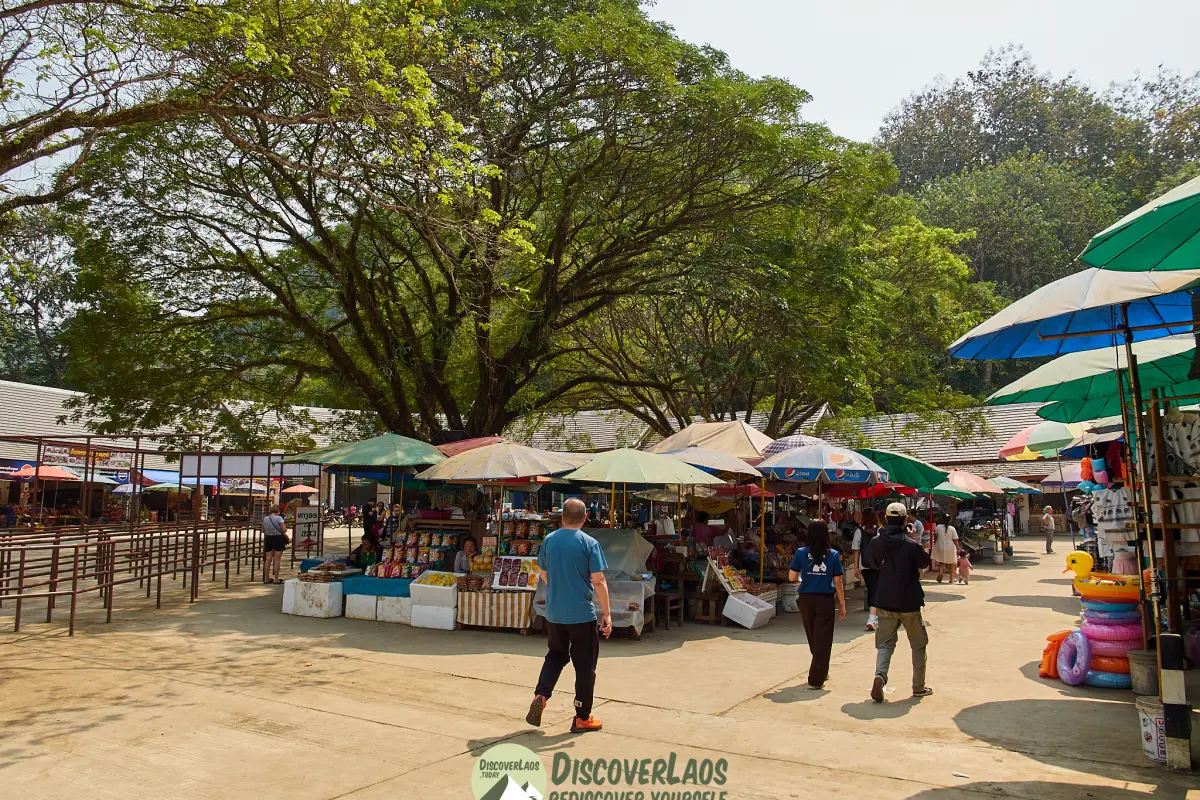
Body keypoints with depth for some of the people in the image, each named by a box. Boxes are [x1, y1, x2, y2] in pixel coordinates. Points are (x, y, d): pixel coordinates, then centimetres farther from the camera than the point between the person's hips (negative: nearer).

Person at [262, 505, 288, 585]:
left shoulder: (265, 518, 4)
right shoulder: (279, 518, -12)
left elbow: (263, 530, 15)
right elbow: (284, 530, -15)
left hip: (268, 539, 5)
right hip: (278, 539, -5)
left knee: (268, 559, 11)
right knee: (277, 560, 0)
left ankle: (266, 578, 17)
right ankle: (276, 579, 2)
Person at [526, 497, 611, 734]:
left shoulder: (549, 540, 1)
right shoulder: (589, 543, -12)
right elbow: (598, 581, -13)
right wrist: (607, 614, -6)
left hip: (554, 613, 4)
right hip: (582, 614, -4)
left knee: (556, 655, 24)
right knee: (585, 665, 9)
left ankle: (540, 695, 5)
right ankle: (582, 718, 16)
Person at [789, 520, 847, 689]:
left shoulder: (801, 553, -4)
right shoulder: (833, 555, -5)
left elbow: (791, 577, 0)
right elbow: (838, 582, -3)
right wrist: (842, 605, 5)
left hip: (806, 599, 2)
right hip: (825, 600, -2)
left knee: (813, 638, 20)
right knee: (823, 640, 4)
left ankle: (821, 671, 38)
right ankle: (816, 679, 3)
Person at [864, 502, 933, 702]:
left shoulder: (875, 543, -5)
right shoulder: (910, 544, -15)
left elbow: (866, 562, 11)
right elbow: (925, 562, 2)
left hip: (885, 602, 2)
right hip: (909, 602, -2)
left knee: (885, 643, 9)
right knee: (918, 644, 16)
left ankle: (880, 675, -17)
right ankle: (919, 687, 22)